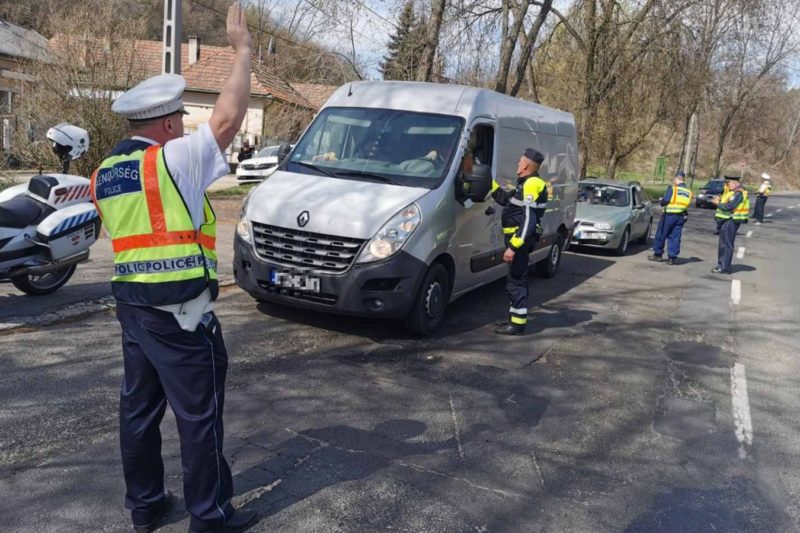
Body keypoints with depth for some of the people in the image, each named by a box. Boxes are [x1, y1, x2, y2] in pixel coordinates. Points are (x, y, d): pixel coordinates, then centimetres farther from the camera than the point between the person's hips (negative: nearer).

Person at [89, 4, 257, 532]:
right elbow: (229, 115, -18)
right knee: (199, 415, 4)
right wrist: (242, 50, -8)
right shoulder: (172, 160, -15)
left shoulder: (104, 172, 10)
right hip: (180, 312, -8)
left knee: (139, 407, 17)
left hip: (131, 305, 8)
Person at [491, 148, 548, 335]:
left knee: (516, 280, -7)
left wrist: (513, 246, -26)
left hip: (520, 238, -11)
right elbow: (505, 199, 25)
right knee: (517, 278, 18)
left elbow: (528, 221, -23)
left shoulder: (531, 185, -17)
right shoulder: (526, 184, 15)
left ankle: (518, 323, -2)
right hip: (518, 237, 11)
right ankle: (515, 318, 29)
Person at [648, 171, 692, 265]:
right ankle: (672, 258, 6)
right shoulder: (688, 191, 7)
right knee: (675, 237, 8)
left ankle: (658, 254, 17)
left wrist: (662, 200, 7)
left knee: (661, 235, 9)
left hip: (670, 215, -5)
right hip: (681, 216, 5)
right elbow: (687, 204, 11)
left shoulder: (672, 188, -10)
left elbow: (664, 201, -14)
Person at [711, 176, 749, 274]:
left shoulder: (738, 193, -16)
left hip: (731, 221, -10)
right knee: (723, 244, 15)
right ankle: (721, 265, 23)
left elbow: (729, 206, -23)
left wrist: (717, 203, -10)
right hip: (727, 221, 10)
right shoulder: (734, 192, 16)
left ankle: (725, 268, -5)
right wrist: (719, 201, 3)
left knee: (726, 245, -7)